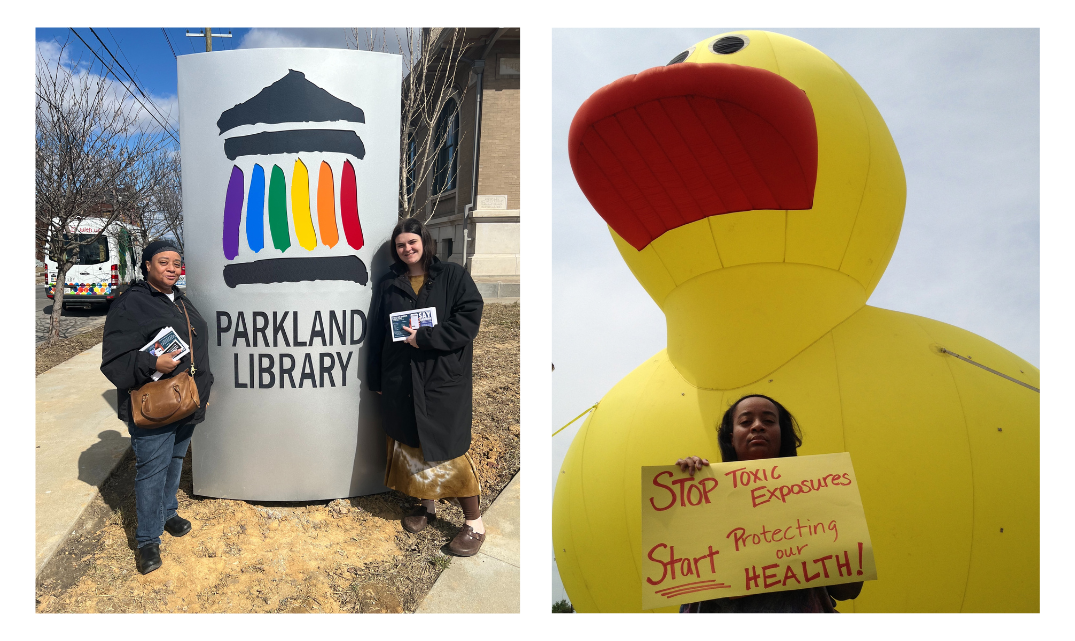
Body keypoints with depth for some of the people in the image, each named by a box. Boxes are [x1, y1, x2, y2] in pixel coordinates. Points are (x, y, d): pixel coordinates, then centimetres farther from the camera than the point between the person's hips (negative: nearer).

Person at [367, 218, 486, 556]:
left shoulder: (453, 276, 0)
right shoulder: (387, 284, 11)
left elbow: (469, 319, -10)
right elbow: (376, 334, 12)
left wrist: (426, 337, -16)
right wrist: (376, 379, 10)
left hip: (443, 379, -4)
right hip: (400, 381, 4)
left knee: (447, 449, -6)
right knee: (410, 446, 11)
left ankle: (474, 522, 5)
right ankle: (427, 506, 31)